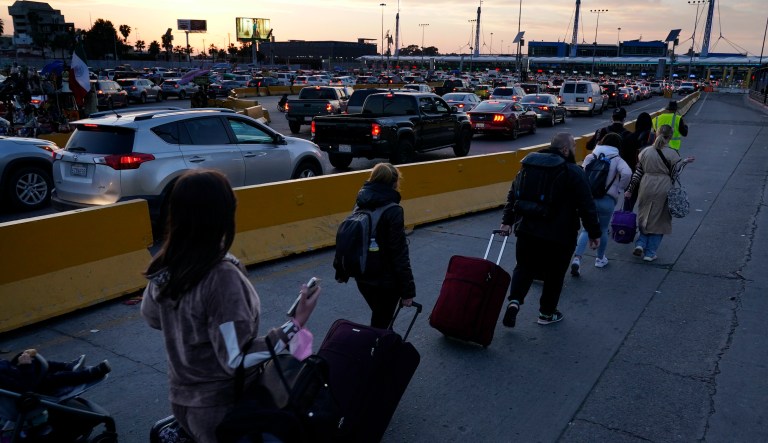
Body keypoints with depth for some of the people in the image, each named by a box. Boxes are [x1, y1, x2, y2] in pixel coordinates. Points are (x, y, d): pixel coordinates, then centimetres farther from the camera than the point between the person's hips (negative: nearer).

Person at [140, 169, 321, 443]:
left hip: (181, 399, 7)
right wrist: (295, 326, -24)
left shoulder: (165, 266, -6)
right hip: (220, 409, -7)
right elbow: (238, 361, -26)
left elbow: (151, 317, 11)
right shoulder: (221, 276, -28)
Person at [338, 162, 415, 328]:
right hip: (385, 281, -7)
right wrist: (407, 290, -14)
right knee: (380, 324, 9)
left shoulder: (361, 204, 1)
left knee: (378, 318, 27)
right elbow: (399, 254, -20)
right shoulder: (393, 211, -19)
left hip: (362, 278, 7)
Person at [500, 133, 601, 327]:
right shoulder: (573, 172, -11)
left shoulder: (529, 163, 7)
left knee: (524, 267, 17)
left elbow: (513, 194, 10)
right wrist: (594, 233, -2)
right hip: (559, 235, -4)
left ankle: (515, 300, -4)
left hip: (527, 230, 4)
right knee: (554, 274, 13)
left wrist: (507, 220, 16)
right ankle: (547, 313, 24)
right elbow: (587, 206, -11)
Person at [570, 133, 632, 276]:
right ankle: (600, 259, 32)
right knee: (603, 230, 17)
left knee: (587, 229, 9)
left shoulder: (590, 157, 5)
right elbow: (627, 173, -19)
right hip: (607, 200, -2)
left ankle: (577, 258, -10)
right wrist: (619, 190, -5)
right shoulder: (617, 160, -1)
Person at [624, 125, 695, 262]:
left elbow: (637, 173, 4)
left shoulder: (645, 151, 2)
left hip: (646, 188, 3)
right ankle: (650, 253, 11)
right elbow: (675, 173, -7)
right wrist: (684, 161, 3)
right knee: (658, 221, 8)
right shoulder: (672, 153, -8)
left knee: (645, 217, 20)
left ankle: (640, 244, 4)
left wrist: (630, 190, 10)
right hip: (663, 189, -3)